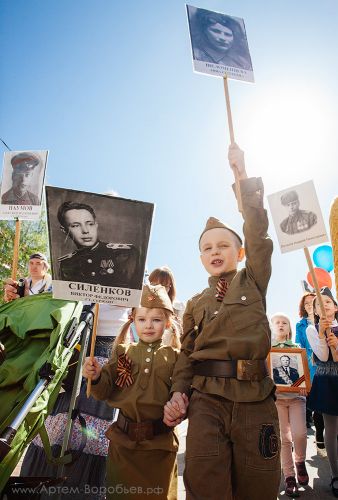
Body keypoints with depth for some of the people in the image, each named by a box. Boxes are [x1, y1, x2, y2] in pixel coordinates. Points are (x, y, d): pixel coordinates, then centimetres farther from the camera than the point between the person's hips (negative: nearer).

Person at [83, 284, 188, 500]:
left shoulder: (174, 357, -4)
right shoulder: (123, 352, -2)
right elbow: (105, 391, -3)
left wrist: (179, 404, -22)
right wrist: (96, 377, -21)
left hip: (161, 443, -1)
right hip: (123, 440, 1)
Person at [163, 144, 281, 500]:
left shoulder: (253, 281, 9)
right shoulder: (195, 304, 15)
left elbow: (257, 233, -1)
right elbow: (187, 354, 13)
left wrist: (243, 176, -1)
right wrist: (178, 393, -4)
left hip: (255, 399, -1)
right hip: (207, 398, 2)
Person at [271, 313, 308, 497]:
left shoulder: (297, 348, 10)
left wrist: (305, 386, -11)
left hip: (296, 396, 1)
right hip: (276, 397, -1)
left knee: (299, 434, -10)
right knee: (284, 437, 2)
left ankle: (300, 462, 20)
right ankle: (289, 477, 18)